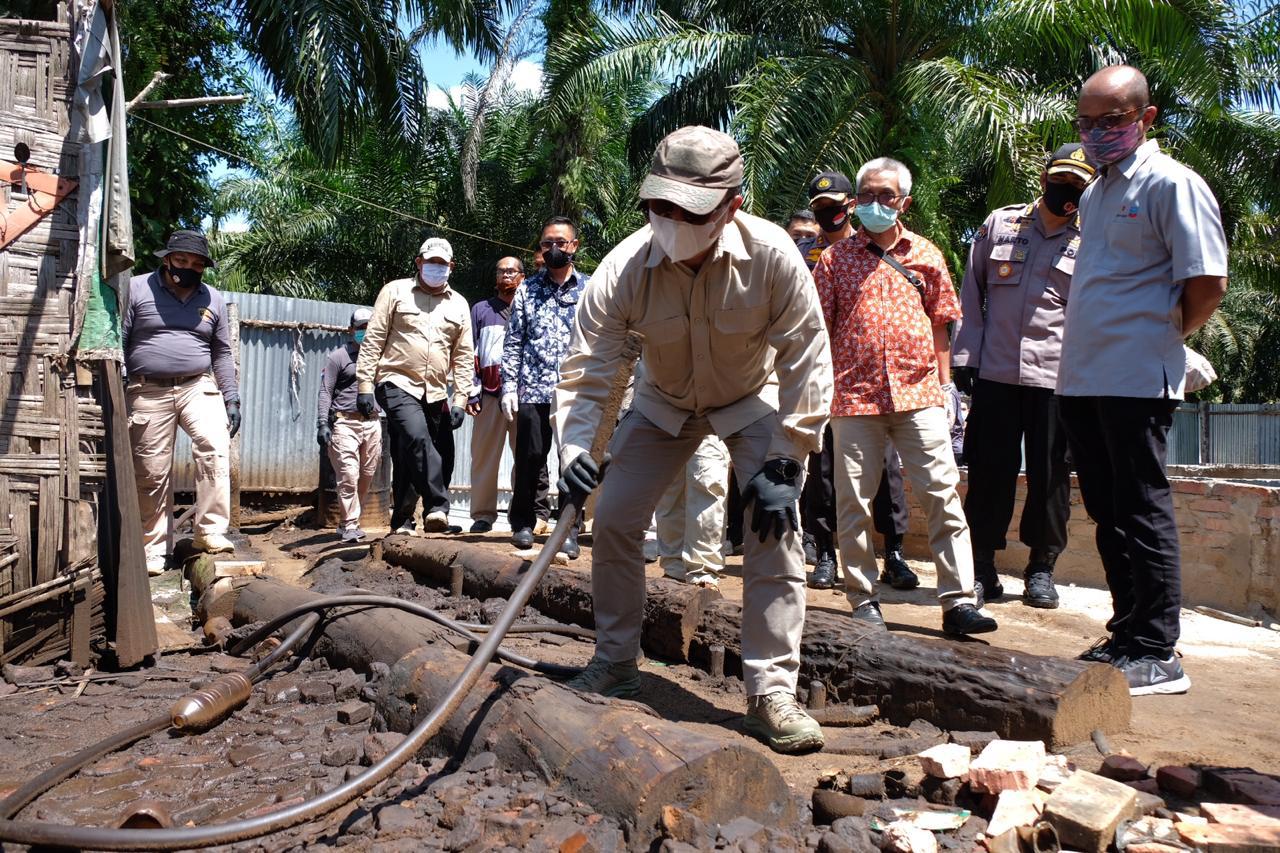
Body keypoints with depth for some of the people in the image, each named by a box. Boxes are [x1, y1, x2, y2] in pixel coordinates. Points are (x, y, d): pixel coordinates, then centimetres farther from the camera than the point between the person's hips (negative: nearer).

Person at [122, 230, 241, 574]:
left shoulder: (213, 300, 10)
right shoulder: (136, 289, 1)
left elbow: (222, 353, 15)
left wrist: (232, 399, 9)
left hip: (198, 387, 2)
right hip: (148, 392, -1)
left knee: (215, 446, -23)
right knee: (152, 473, 2)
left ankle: (210, 531, -16)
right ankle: (154, 547, 16)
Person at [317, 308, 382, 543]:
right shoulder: (338, 357, 4)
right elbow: (325, 392, 0)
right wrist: (323, 423, -11)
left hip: (372, 423, 5)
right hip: (345, 423, -5)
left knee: (367, 475, 4)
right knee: (348, 475, -10)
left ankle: (349, 522, 17)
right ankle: (350, 526, -4)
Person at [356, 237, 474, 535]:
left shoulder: (459, 304, 13)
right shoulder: (395, 291, 4)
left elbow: (464, 357, 12)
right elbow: (372, 340, 1)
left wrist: (460, 400, 4)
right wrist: (364, 385, -5)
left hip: (435, 393, 4)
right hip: (397, 384, -3)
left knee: (408, 458, 7)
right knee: (418, 437, -28)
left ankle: (402, 522, 17)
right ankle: (438, 506, -27)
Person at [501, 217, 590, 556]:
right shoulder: (527, 290, 12)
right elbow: (513, 341, 10)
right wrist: (509, 386, 1)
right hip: (533, 389, 1)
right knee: (529, 458, 2)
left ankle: (569, 531, 9)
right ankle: (523, 523, 19)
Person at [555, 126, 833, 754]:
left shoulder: (772, 255, -32)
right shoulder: (625, 267, -28)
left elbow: (806, 361, -25)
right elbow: (585, 366, -23)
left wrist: (784, 464, -27)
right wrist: (573, 446, -39)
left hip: (753, 401, -2)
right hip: (663, 403, 2)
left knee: (774, 530, -17)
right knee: (614, 520, -4)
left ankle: (771, 691, -6)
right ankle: (615, 664, 15)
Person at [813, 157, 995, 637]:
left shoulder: (926, 255, 12)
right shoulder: (835, 259, 8)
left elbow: (939, 324, 14)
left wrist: (945, 383, 9)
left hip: (919, 394, 1)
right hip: (855, 396, 0)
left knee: (943, 494, -4)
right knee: (853, 501, 3)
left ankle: (958, 601, 2)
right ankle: (864, 600, 15)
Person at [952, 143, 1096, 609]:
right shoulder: (999, 224, 10)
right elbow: (972, 292, 12)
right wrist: (965, 355, 4)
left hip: (1056, 375, 0)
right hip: (994, 370, 1)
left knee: (1050, 475, 4)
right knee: (989, 471, 3)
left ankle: (1041, 569, 18)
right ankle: (982, 566, 13)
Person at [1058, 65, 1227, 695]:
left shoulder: (1170, 183, -7)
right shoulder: (1094, 194, 19)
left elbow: (1206, 283, -13)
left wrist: (1164, 337, 0)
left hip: (1136, 381, -8)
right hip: (1080, 379, 8)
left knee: (1142, 513, -4)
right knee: (1108, 514, 12)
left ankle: (1157, 654, 5)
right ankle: (1126, 636, 22)